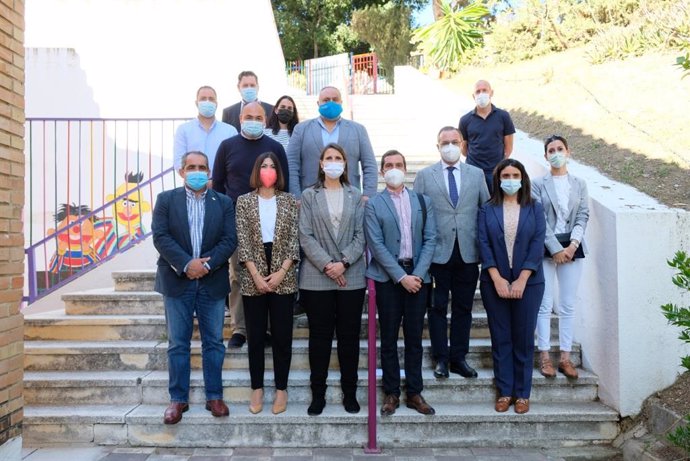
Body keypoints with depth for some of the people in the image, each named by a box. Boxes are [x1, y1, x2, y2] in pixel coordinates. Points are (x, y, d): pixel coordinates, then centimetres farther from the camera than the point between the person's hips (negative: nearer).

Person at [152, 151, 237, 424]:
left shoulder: (223, 203, 7)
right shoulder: (166, 199, 5)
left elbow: (229, 240, -1)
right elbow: (160, 237, -6)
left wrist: (207, 263, -16)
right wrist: (186, 264, -17)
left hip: (212, 282, 1)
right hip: (177, 281, -1)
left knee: (213, 342, 7)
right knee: (178, 344, 6)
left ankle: (214, 396, 19)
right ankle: (178, 399, 17)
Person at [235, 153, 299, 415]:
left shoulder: (289, 201, 6)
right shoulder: (244, 201, 5)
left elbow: (294, 240, 1)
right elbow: (242, 241, -2)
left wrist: (281, 272, -10)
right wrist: (256, 276, -10)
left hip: (283, 277, 0)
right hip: (253, 278, 0)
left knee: (282, 334, 4)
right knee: (255, 335, 7)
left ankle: (281, 389, 17)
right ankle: (257, 389, 19)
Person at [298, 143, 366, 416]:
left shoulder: (356, 196, 8)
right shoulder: (309, 196, 5)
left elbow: (361, 235, 2)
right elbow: (305, 236, -2)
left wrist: (344, 262, -11)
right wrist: (327, 265, -12)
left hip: (351, 277, 1)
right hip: (317, 277, -1)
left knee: (349, 336, 7)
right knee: (320, 336, 6)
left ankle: (350, 393, 20)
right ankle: (318, 394, 18)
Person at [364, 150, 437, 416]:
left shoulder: (422, 201, 10)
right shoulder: (373, 205, 1)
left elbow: (430, 239, 4)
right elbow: (376, 245, -7)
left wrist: (418, 274, -8)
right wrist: (401, 277, -13)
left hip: (417, 276, 2)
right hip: (388, 277, -2)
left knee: (414, 337, 8)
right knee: (389, 339, 5)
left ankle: (414, 393, 18)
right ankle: (391, 393, 16)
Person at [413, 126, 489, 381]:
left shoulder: (476, 174, 9)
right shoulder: (425, 175, 4)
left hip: (468, 253, 2)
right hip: (438, 252, -2)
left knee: (463, 308, 10)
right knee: (438, 307, 6)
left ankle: (459, 358, 22)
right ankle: (441, 359, 19)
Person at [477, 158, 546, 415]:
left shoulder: (534, 208, 4)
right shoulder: (487, 210, 4)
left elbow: (538, 245, -3)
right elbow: (484, 244, -3)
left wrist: (521, 280, -11)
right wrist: (497, 279, -12)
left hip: (527, 282, 0)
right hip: (495, 282, 1)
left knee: (524, 338, 5)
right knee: (500, 338, 6)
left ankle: (522, 393, 18)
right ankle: (504, 391, 17)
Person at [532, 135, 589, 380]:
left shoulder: (580, 184, 12)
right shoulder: (538, 184, 2)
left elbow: (583, 216, 4)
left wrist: (573, 245, -11)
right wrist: (556, 249, -13)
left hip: (572, 249, 3)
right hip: (545, 249, -3)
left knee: (568, 306, 5)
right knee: (545, 305, -1)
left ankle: (565, 357, 12)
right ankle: (544, 356, 6)